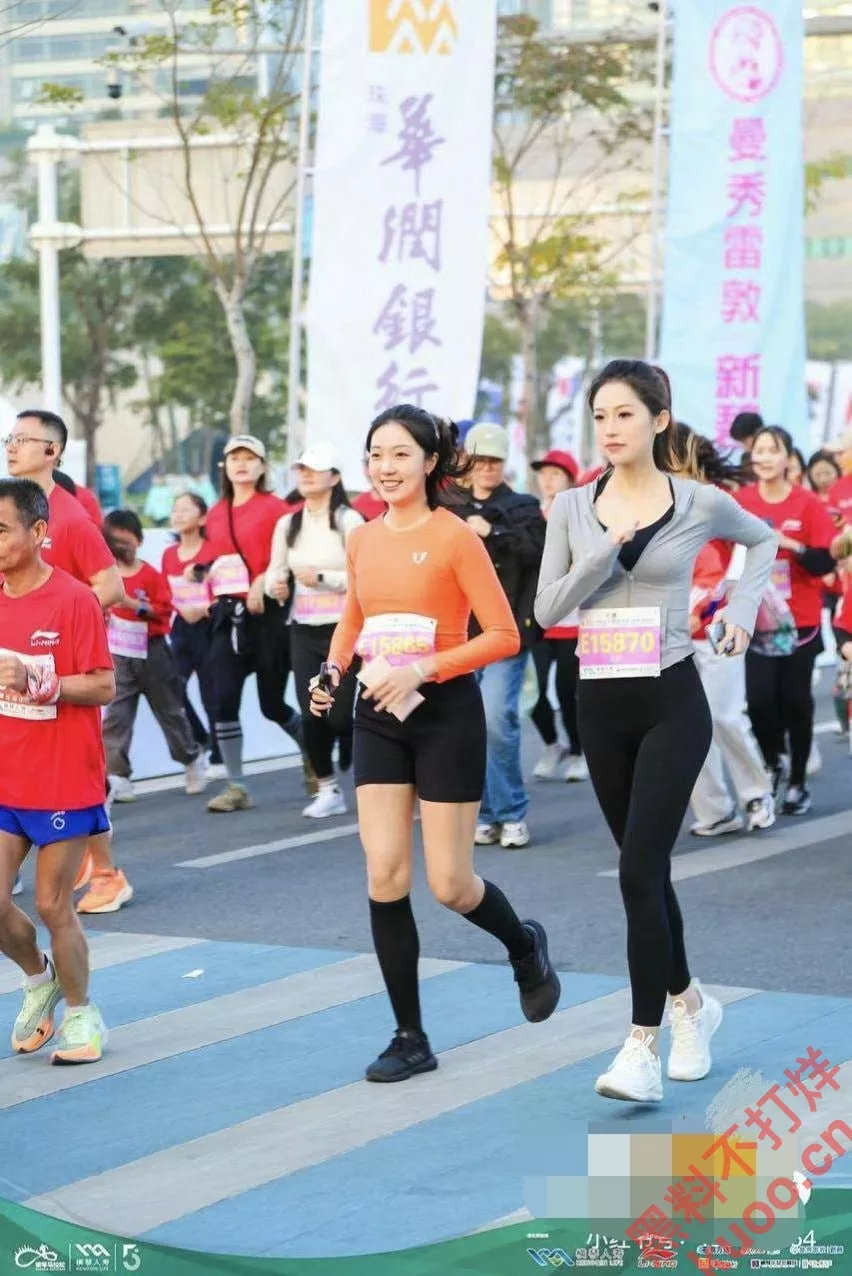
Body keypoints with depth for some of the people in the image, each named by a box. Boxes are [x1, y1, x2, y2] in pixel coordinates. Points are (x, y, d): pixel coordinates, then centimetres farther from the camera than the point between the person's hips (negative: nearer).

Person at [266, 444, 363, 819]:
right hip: (304, 632, 4)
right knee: (310, 714, -1)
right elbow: (275, 569, 14)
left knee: (342, 714, -6)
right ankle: (327, 790, 15)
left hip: (343, 629, -4)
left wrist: (321, 578, -17)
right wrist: (274, 584, -8)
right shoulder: (287, 524, 10)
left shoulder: (349, 521, -6)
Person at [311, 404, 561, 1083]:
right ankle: (410, 1038, 7)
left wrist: (421, 670, -21)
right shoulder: (363, 540, 6)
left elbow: (503, 635, -12)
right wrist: (334, 669, 4)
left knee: (450, 884, -1)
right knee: (384, 877, -2)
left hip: (446, 714, -5)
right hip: (379, 717, 5)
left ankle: (525, 945, 33)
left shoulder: (456, 537, -10)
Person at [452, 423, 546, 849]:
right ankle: (486, 814, 11)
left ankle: (512, 814, -1)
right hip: (459, 632, 3)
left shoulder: (523, 507, 6)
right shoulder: (452, 509, 13)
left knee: (497, 718, -13)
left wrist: (492, 532, -16)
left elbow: (538, 549, -11)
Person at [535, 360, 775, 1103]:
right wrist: (606, 550, -16)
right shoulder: (573, 507, 2)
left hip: (671, 704, -4)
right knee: (647, 869, 14)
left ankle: (644, 1044, -10)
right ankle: (689, 1002, 35)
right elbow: (548, 610, -4)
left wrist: (743, 603, 3)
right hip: (601, 705, 4)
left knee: (639, 870, -13)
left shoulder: (700, 503, -3)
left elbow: (762, 540, 17)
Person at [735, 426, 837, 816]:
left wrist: (792, 544, -24)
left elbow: (825, 563, -9)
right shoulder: (740, 502, -1)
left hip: (800, 620, -1)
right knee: (759, 698, -9)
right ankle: (771, 763, 19)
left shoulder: (809, 504, -6)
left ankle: (798, 782, 17)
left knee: (795, 700, 3)